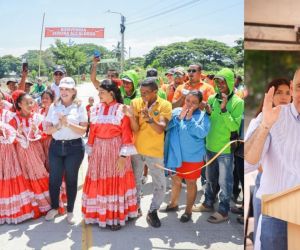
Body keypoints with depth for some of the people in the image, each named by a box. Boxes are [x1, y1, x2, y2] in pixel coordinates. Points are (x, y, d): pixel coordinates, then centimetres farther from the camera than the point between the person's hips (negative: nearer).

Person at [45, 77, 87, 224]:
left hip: (74, 147, -2)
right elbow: (48, 130, 2)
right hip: (56, 146, 3)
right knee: (54, 179, 8)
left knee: (71, 180, 8)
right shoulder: (53, 107, 4)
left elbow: (83, 130, -9)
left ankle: (70, 211, 24)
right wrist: (59, 125, -16)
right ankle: (54, 207, 30)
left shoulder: (80, 107, -3)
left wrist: (68, 123, -21)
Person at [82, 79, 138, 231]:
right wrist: (90, 152, 10)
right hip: (99, 150, 4)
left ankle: (116, 216, 14)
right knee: (98, 182, 9)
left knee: (116, 181, 3)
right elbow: (92, 132, 9)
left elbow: (126, 134, -9)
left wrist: (123, 155, -15)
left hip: (116, 150, -4)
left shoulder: (121, 110, -6)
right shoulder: (96, 109, 7)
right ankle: (100, 213, 25)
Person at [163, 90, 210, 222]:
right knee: (175, 180, 20)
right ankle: (173, 204, 42)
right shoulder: (176, 111, -2)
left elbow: (202, 133, -22)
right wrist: (179, 117, -22)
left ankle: (188, 210, 28)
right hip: (175, 154, 3)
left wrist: (190, 119, -23)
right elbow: (167, 126, -10)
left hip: (193, 156, -3)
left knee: (191, 183, 11)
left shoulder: (203, 116, -9)